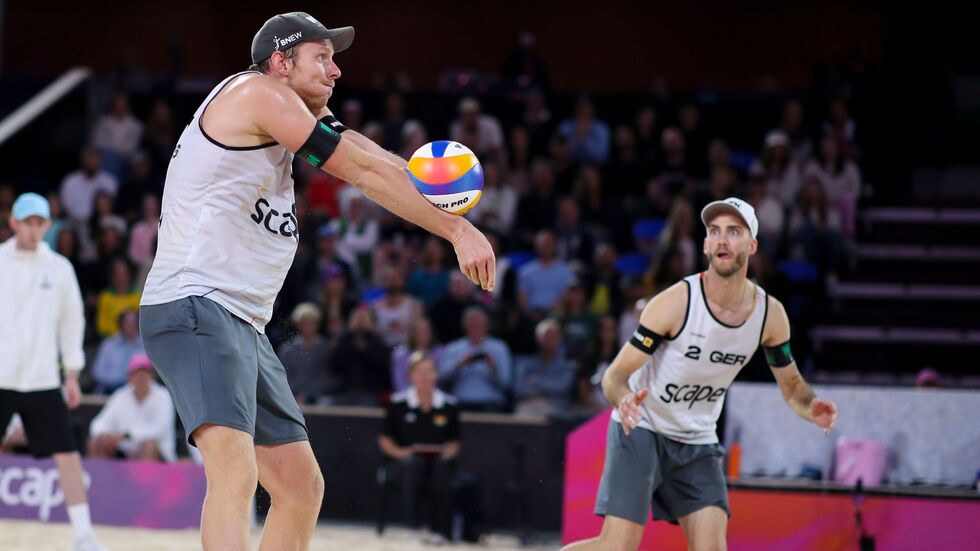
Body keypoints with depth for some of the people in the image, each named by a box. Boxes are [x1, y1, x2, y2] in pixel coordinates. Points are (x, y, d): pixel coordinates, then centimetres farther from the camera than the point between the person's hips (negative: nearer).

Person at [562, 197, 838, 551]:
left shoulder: (771, 315, -8)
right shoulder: (675, 303, -21)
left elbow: (791, 385, 7)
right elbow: (614, 376, -17)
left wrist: (810, 407, -16)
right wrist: (624, 399, -41)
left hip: (698, 441, 4)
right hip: (640, 429, -4)